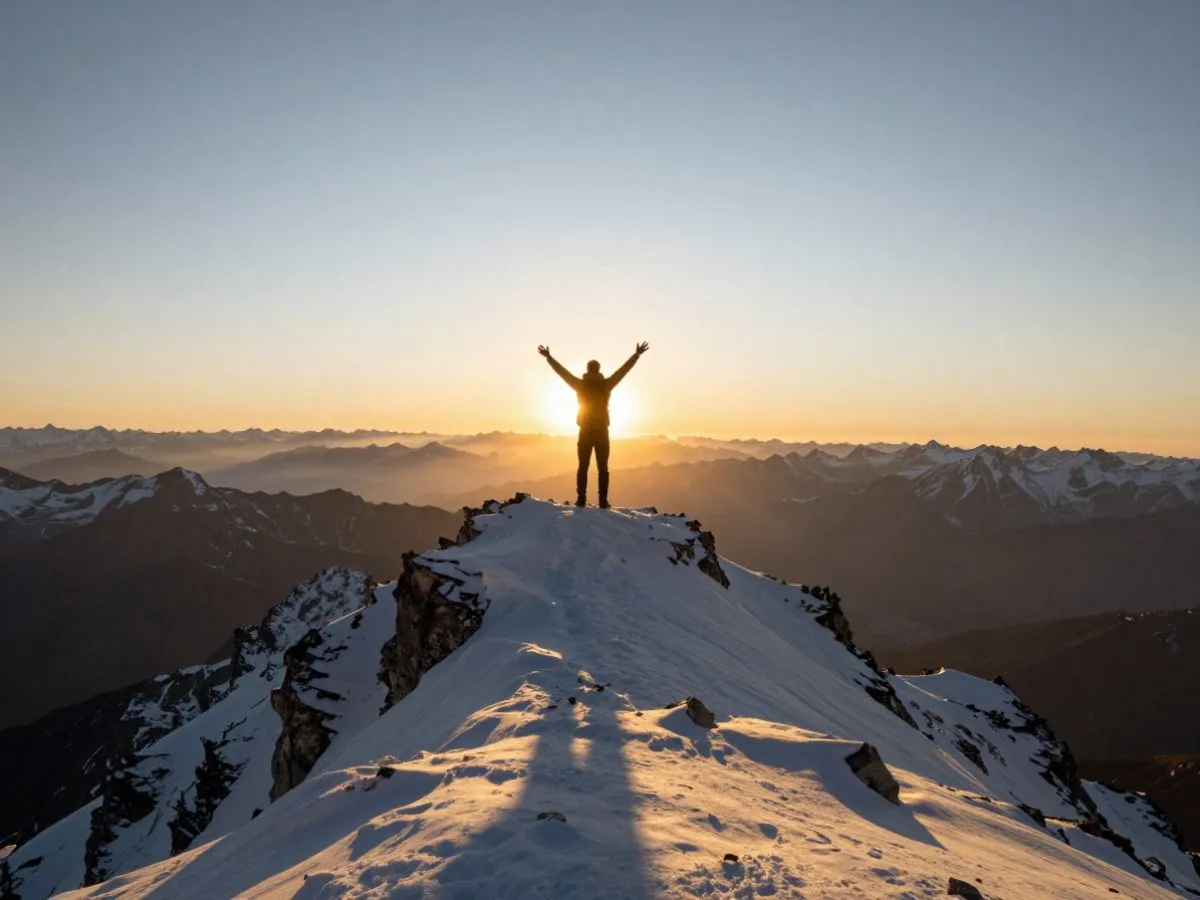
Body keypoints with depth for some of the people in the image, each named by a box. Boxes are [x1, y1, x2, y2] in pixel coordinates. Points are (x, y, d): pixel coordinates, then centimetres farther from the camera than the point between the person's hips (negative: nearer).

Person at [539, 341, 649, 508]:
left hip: (586, 430, 0)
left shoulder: (580, 385, -4)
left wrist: (549, 357, 14)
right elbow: (624, 370, 1)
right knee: (602, 468, 2)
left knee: (583, 467, 4)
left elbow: (562, 371, 4)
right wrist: (637, 354, 8)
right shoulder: (606, 385, -4)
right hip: (601, 430, 0)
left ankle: (581, 500, -1)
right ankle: (603, 501, -3)